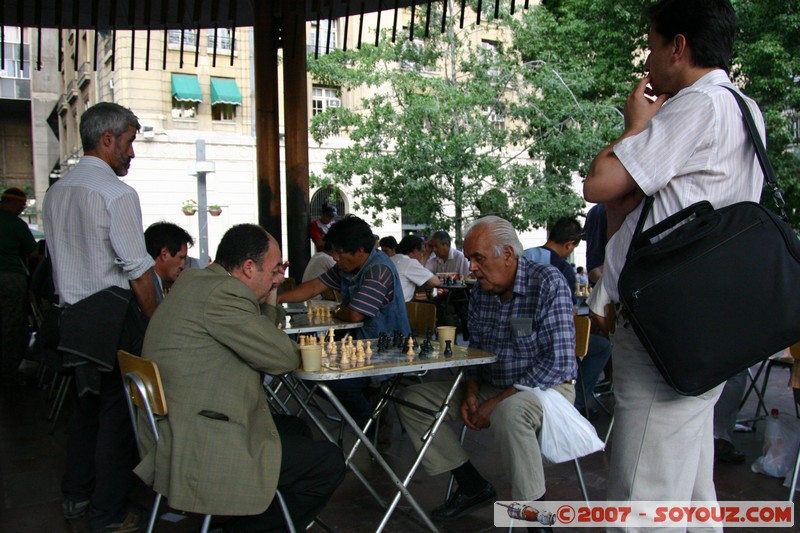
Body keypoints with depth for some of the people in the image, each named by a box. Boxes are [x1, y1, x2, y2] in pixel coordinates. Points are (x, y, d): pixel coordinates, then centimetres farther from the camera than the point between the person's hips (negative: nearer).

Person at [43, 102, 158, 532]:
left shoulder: (56, 191, 9)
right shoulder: (117, 193, -15)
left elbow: (58, 259, 14)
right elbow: (138, 271, -17)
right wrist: (158, 323, -9)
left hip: (71, 315, 8)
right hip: (115, 318, -8)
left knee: (86, 403, 21)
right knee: (118, 410, 3)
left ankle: (75, 496, 36)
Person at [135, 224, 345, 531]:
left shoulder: (194, 280, 11)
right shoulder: (223, 293, -21)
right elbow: (285, 358, -14)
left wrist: (270, 295, 10)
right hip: (198, 454, -11)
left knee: (296, 429, 25)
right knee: (329, 463, -7)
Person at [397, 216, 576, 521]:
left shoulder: (548, 283, -18)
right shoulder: (480, 292, 3)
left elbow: (558, 362, -24)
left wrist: (497, 402, -24)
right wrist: (471, 392, -7)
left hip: (547, 387, -7)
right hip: (491, 386, 7)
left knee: (509, 412, -41)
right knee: (412, 399, -1)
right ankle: (473, 486, 5)